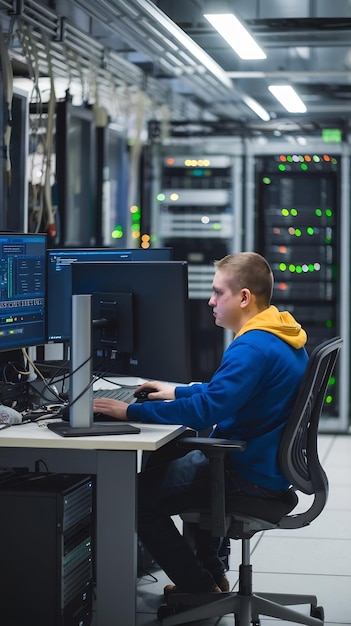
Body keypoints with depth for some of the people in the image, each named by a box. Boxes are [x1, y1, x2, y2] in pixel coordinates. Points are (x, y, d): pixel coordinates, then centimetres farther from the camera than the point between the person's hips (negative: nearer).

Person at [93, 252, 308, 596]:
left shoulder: (251, 349, -25)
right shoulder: (279, 337, 9)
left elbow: (204, 411, -32)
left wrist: (131, 411, -26)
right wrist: (178, 391, 20)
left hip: (251, 475, -11)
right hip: (270, 461, 11)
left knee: (138, 497, -7)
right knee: (169, 455, 32)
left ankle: (203, 592, 4)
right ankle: (209, 569, 35)